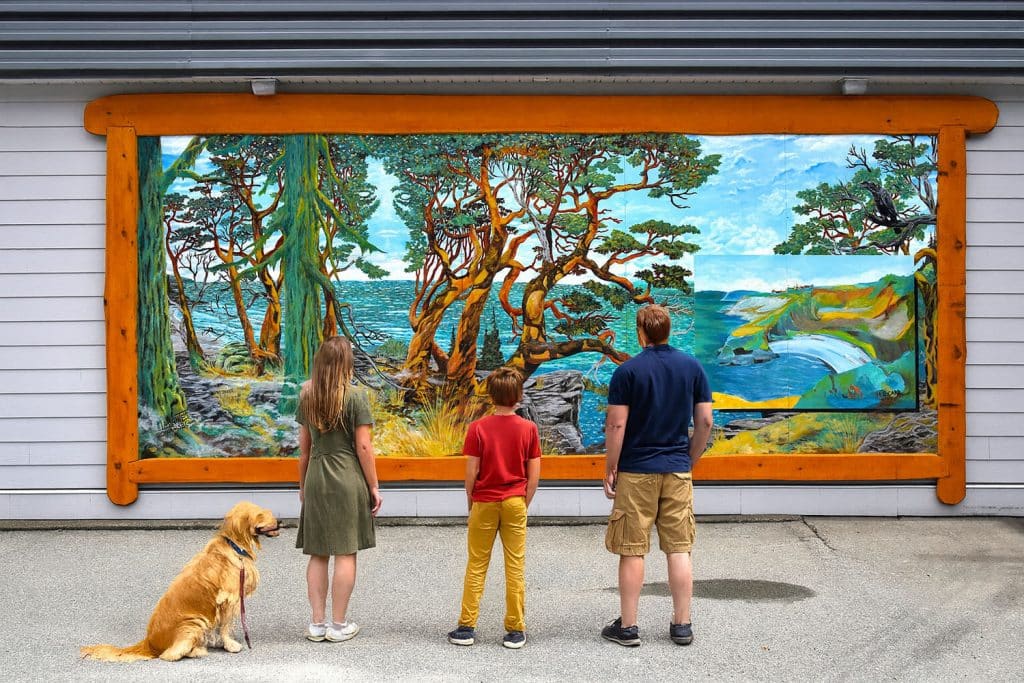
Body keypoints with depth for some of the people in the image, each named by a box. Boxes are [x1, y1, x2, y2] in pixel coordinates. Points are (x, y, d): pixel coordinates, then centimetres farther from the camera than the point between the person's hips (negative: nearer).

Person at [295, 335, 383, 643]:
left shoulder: (307, 396, 5)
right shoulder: (355, 395, -9)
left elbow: (304, 446, 9)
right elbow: (363, 446, -10)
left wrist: (302, 484, 19)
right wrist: (373, 487, -3)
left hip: (316, 479, 5)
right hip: (347, 479, -4)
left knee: (317, 554, 10)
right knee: (346, 553, 2)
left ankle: (317, 623, 12)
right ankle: (339, 625, 5)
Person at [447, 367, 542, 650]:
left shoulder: (477, 428, -8)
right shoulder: (528, 428, -4)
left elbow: (471, 473, -8)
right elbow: (534, 476, -3)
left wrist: (471, 503, 6)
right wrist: (523, 505, 9)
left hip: (484, 502, 0)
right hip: (515, 502, 1)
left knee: (476, 566, 8)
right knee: (515, 567, 6)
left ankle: (466, 627, 10)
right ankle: (515, 630, 8)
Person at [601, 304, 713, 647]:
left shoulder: (627, 371, -8)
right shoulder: (692, 367, 3)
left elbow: (616, 425, -11)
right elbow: (704, 422, 4)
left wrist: (609, 470, -2)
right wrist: (690, 461, 15)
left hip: (636, 471, -3)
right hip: (677, 471, 3)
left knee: (632, 551, 4)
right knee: (679, 548, 9)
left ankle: (627, 626, 9)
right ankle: (682, 625, 13)